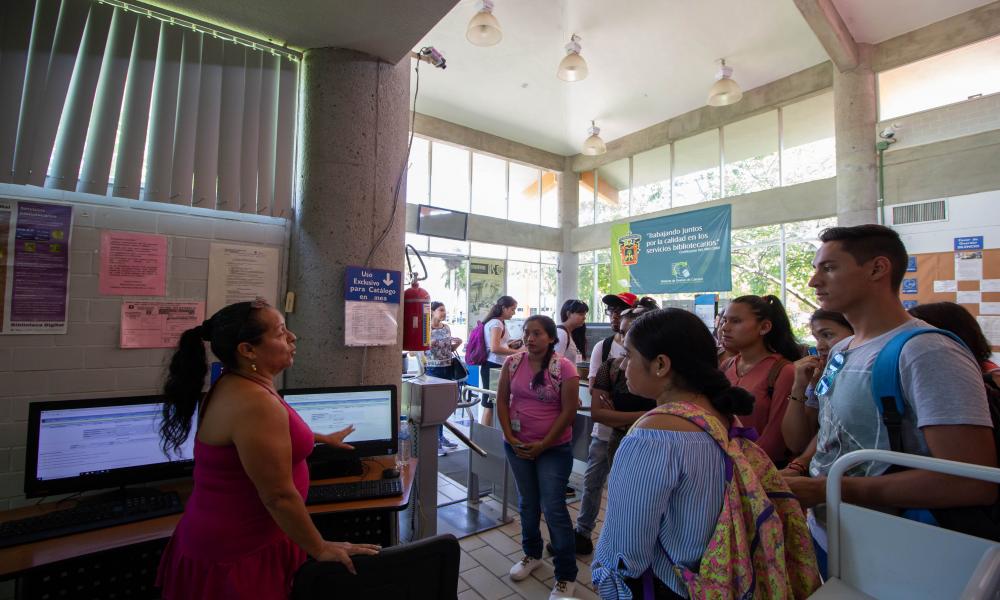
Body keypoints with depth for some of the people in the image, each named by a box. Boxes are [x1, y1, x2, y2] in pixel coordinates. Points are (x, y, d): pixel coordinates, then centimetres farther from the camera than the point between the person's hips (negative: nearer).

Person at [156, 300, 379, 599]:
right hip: (238, 554, -9)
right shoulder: (255, 403, -31)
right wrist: (320, 549, -16)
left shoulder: (236, 385, 2)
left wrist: (322, 438, 31)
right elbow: (279, 496, -28)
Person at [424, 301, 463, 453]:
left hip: (448, 369, 6)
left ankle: (440, 436, 27)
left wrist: (457, 344, -2)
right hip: (434, 370, -6)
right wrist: (429, 344, -25)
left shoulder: (447, 328, 8)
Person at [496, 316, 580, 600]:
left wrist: (543, 444, -13)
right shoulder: (512, 363, -2)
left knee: (553, 508, 0)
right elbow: (502, 401, 1)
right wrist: (510, 438, -7)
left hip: (554, 449, -4)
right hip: (517, 446, 4)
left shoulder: (564, 367, -14)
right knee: (527, 502, 18)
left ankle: (566, 575, 18)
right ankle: (531, 554, 41)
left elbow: (568, 411, -13)